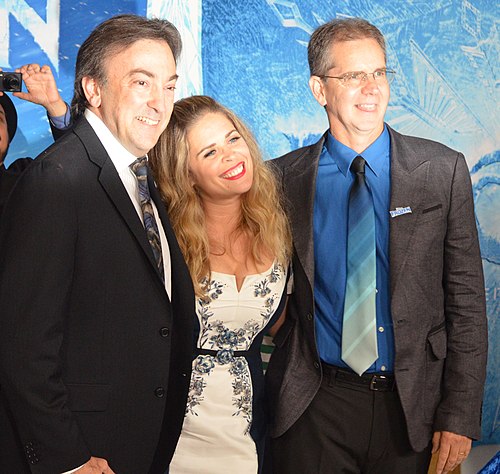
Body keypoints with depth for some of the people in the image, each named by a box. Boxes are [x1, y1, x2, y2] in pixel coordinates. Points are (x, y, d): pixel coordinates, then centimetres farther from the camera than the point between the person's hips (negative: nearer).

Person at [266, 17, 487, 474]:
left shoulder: (443, 170, -2)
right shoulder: (285, 178, -1)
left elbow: (466, 301, -2)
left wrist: (460, 415, -6)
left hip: (411, 404, 0)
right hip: (314, 406, 0)